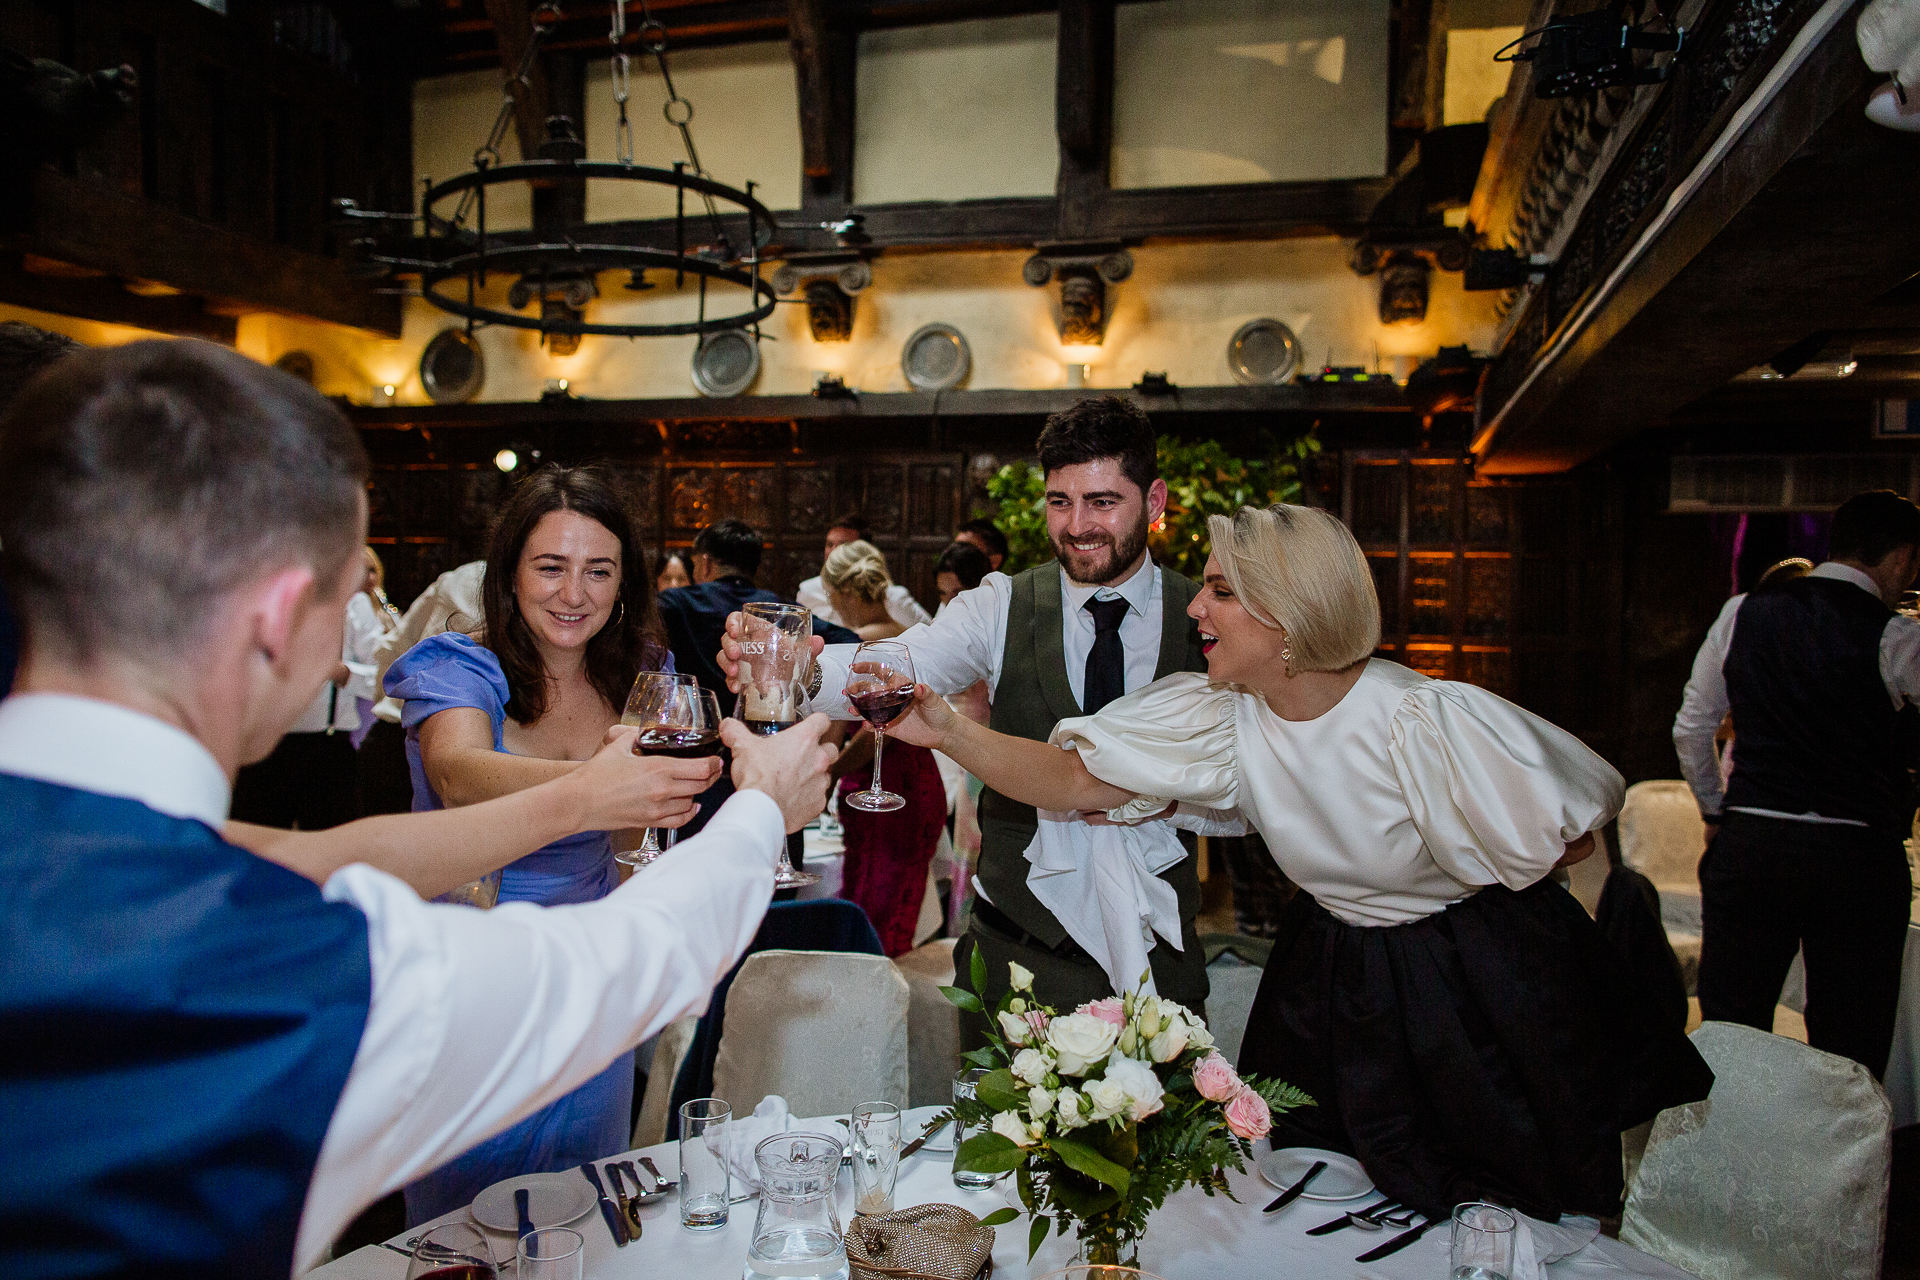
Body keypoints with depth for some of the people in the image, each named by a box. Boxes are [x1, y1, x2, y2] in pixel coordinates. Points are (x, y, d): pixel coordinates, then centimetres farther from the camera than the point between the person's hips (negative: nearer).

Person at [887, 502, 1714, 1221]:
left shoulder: (1426, 721, -31)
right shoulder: (1220, 719, -16)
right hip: (1331, 982, 4)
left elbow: (1567, 839, -18)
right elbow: (1077, 780, -16)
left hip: (1482, 985, -4)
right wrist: (947, 731, -26)